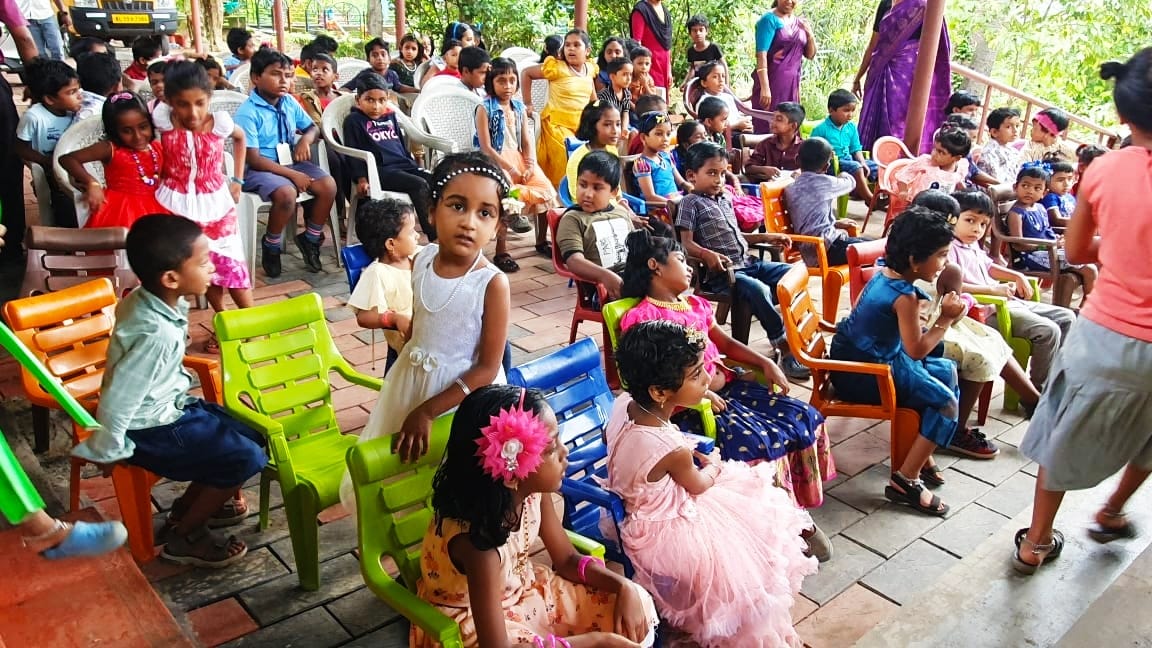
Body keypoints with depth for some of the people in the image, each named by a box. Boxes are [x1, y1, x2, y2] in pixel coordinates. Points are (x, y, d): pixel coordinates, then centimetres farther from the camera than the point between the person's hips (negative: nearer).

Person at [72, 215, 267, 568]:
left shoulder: (151, 299, -5)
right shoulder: (155, 335, -34)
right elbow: (115, 401, -31)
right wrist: (107, 452, -15)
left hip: (172, 406, 9)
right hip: (152, 428, -9)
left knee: (254, 435, 12)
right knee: (247, 458, -13)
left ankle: (189, 505, 28)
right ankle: (185, 537, 7)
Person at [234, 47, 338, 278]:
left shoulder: (289, 103, 5)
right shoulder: (247, 113, -15)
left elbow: (312, 127, 20)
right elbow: (254, 160, -19)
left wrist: (306, 139, -6)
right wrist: (292, 175, -23)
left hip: (290, 162, 7)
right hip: (259, 170, -6)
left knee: (328, 185, -17)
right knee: (287, 194, -36)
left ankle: (310, 238, 4)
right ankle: (271, 245, -7)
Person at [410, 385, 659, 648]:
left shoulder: (533, 491, -16)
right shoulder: (477, 538, -36)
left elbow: (567, 559, 2)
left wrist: (623, 586, -15)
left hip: (522, 592, 7)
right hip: (468, 624, -7)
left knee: (637, 604, -1)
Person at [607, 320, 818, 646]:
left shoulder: (623, 404, -17)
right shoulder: (674, 451, -36)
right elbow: (699, 485, -14)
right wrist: (714, 466, 9)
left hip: (631, 509, 8)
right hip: (663, 532, -7)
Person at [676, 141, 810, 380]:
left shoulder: (726, 199, 20)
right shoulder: (691, 203, -4)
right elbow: (687, 243, -14)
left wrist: (766, 237, 23)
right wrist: (708, 254, -33)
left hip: (748, 263, 9)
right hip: (722, 272, -9)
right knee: (759, 290, -33)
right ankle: (786, 350, -24)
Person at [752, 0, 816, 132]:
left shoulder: (800, 23, 12)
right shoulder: (769, 19, -6)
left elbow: (810, 55, 17)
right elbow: (761, 54, -16)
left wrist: (810, 34, -2)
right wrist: (765, 87, -24)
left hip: (792, 83, 7)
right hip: (771, 81, -6)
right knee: (768, 127, -7)